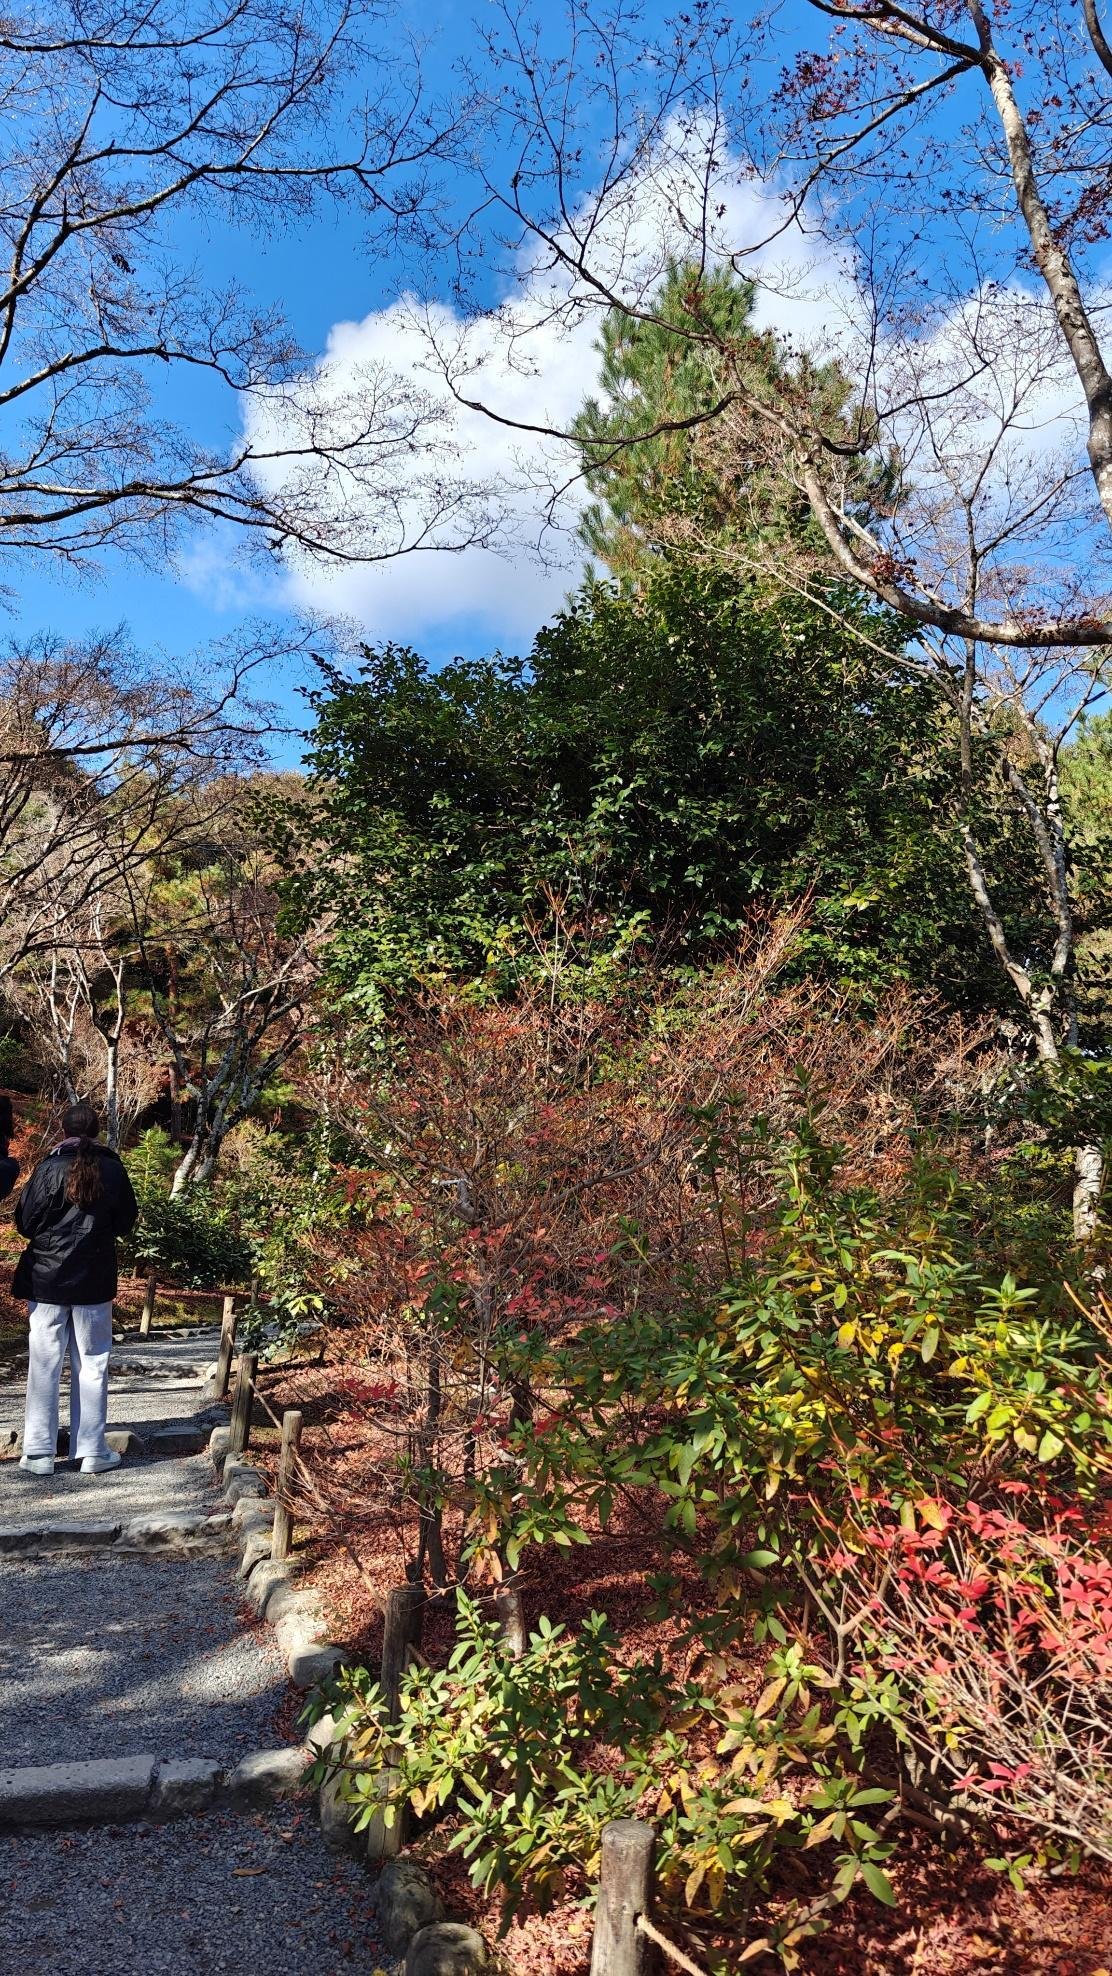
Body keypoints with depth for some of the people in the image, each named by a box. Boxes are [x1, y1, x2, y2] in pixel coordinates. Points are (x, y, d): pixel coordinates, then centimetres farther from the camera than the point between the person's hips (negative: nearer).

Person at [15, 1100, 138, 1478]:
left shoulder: (49, 1168, -10)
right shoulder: (113, 1170, -4)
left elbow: (25, 1222, -6)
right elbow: (126, 1221, 7)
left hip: (47, 1279, -1)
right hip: (95, 1280, 1)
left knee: (44, 1365, 6)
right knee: (91, 1364, 8)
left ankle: (39, 1452, 8)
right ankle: (92, 1451, 10)